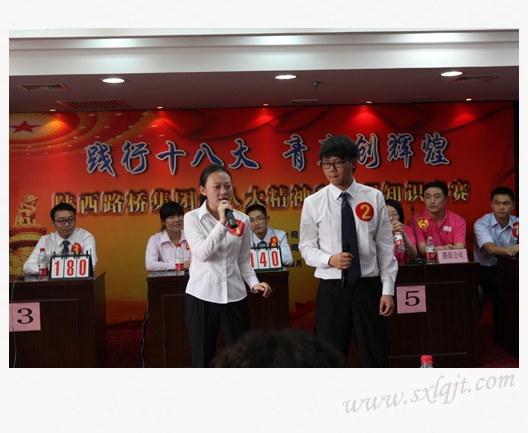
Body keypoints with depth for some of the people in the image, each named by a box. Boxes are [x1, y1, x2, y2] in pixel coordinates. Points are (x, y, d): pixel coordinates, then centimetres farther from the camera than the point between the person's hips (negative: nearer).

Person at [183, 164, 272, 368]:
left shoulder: (243, 220, 5)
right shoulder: (192, 218, -4)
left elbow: (243, 260, 9)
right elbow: (202, 254, -17)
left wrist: (254, 283, -8)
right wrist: (222, 222, -20)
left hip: (234, 296, 3)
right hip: (202, 297, -2)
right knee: (203, 357, 8)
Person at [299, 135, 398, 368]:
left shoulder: (374, 198, -1)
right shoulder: (313, 203, -1)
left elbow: (385, 247, 1)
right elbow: (307, 246, 4)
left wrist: (388, 289, -3)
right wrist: (330, 259, -16)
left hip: (368, 287, 0)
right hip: (331, 288, 0)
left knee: (376, 358, 9)